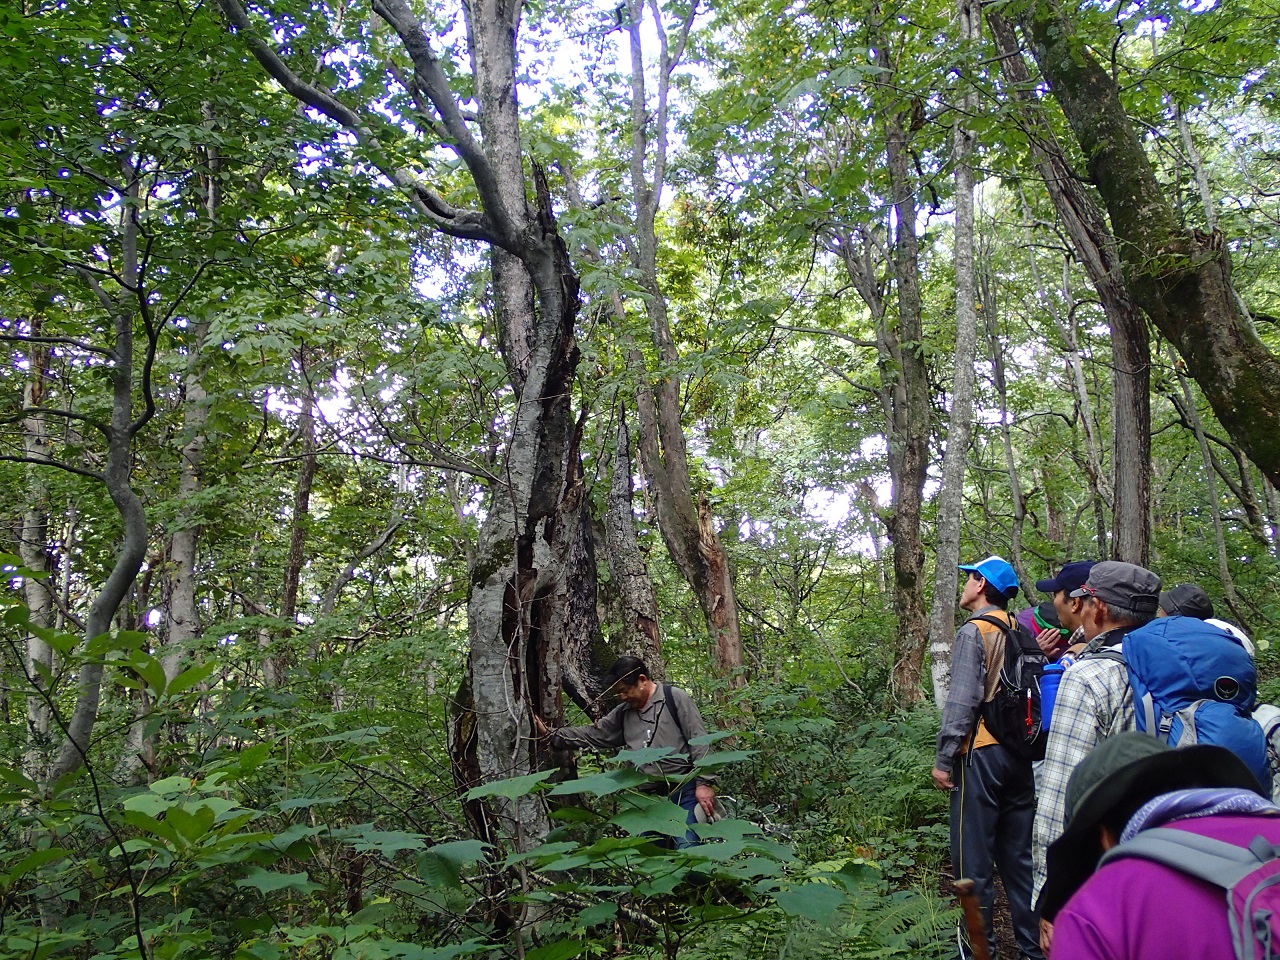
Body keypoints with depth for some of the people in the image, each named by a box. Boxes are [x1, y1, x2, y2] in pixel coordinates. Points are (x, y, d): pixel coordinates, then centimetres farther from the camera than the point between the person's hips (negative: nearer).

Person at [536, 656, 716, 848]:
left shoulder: (675, 698, -2)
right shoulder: (623, 713, 16)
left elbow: (699, 742, -7)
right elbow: (593, 735, 18)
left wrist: (704, 783, -14)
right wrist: (551, 734, 11)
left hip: (684, 792, -6)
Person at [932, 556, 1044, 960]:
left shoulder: (974, 631, -9)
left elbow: (962, 702, -15)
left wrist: (944, 759, -11)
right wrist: (1025, 746, 18)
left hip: (982, 754, -7)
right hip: (1020, 754, 7)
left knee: (973, 857, 1)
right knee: (1018, 853, 14)